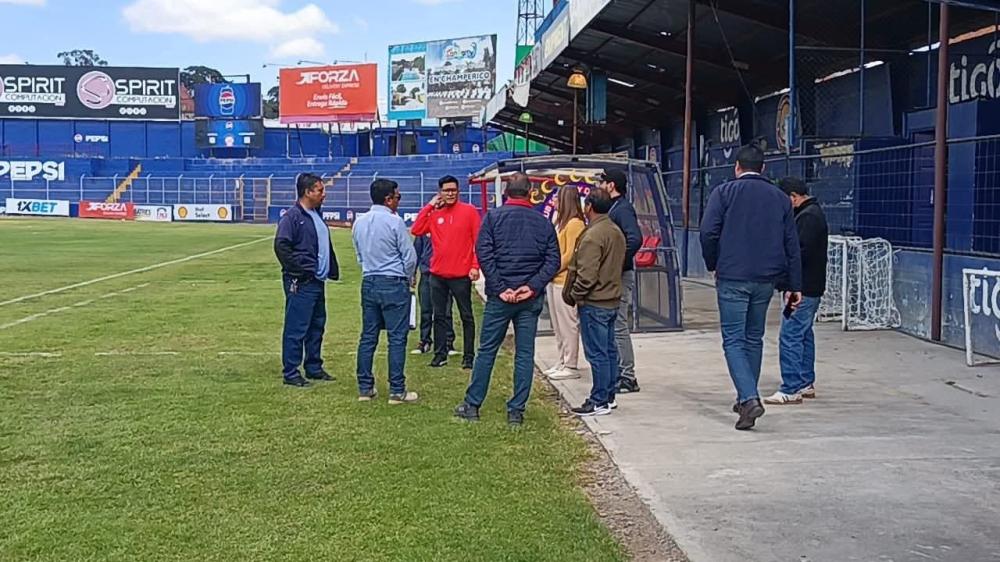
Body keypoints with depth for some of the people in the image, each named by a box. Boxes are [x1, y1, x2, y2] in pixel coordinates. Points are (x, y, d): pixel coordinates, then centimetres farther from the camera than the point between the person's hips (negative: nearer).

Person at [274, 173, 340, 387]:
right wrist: (298, 270, -19)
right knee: (296, 329, -4)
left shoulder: (317, 215, 16)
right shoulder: (292, 217, -12)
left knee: (317, 326, 15)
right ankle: (290, 373, 3)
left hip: (318, 281, 9)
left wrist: (332, 269, 15)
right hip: (301, 283, -9)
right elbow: (281, 245, -19)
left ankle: (314, 368, 26)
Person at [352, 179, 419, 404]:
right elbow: (410, 256, -10)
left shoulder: (359, 222, 7)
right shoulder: (394, 221, -13)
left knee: (368, 336, 11)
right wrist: (407, 278, 8)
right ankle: (397, 391, 1)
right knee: (397, 338, -1)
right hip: (394, 284, -6)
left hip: (369, 282, 7)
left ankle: (365, 388, 15)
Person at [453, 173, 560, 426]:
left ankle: (472, 405, 15)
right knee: (525, 354, 7)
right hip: (531, 299, 2)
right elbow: (553, 260, -1)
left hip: (500, 297, -1)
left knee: (487, 350, 8)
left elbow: (484, 253, -10)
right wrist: (533, 287, -7)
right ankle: (517, 411, 8)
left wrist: (500, 288, -10)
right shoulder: (543, 222, 6)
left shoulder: (494, 217, -1)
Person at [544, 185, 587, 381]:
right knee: (558, 326, 14)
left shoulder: (574, 223, -12)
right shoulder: (560, 222, 16)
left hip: (565, 282, -9)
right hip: (554, 281, 9)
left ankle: (571, 367, 2)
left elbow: (570, 255, -16)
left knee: (568, 325, -4)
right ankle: (563, 362, 23)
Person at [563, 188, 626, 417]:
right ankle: (609, 396, 22)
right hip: (612, 299, 10)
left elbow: (586, 274, -22)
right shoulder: (617, 232, 11)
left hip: (594, 303, -9)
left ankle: (599, 402, 0)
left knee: (597, 353, -4)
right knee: (609, 350, 14)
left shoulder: (592, 236, -18)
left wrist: (574, 295, -8)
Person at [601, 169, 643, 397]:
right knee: (616, 325, 14)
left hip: (621, 276, -10)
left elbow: (635, 239, -27)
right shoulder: (614, 208, 17)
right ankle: (621, 372, 22)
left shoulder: (623, 209, -14)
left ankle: (628, 377, -1)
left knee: (619, 326, -6)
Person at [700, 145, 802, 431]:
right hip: (766, 279, 4)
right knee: (754, 339, 16)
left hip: (732, 278, -4)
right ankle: (746, 398, 26)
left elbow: (708, 232, -11)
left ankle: (749, 399, -19)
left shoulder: (724, 192, -1)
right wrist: (795, 285, 12)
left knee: (733, 340, -3)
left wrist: (713, 265, 5)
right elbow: (792, 244, 10)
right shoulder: (780, 198, 11)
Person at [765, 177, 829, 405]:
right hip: (811, 287, 11)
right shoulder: (814, 212, 17)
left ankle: (791, 389, -7)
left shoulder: (808, 217, -17)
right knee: (804, 335, 17)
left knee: (790, 337, -9)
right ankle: (806, 384, 25)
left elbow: (801, 252, -24)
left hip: (803, 289, -11)